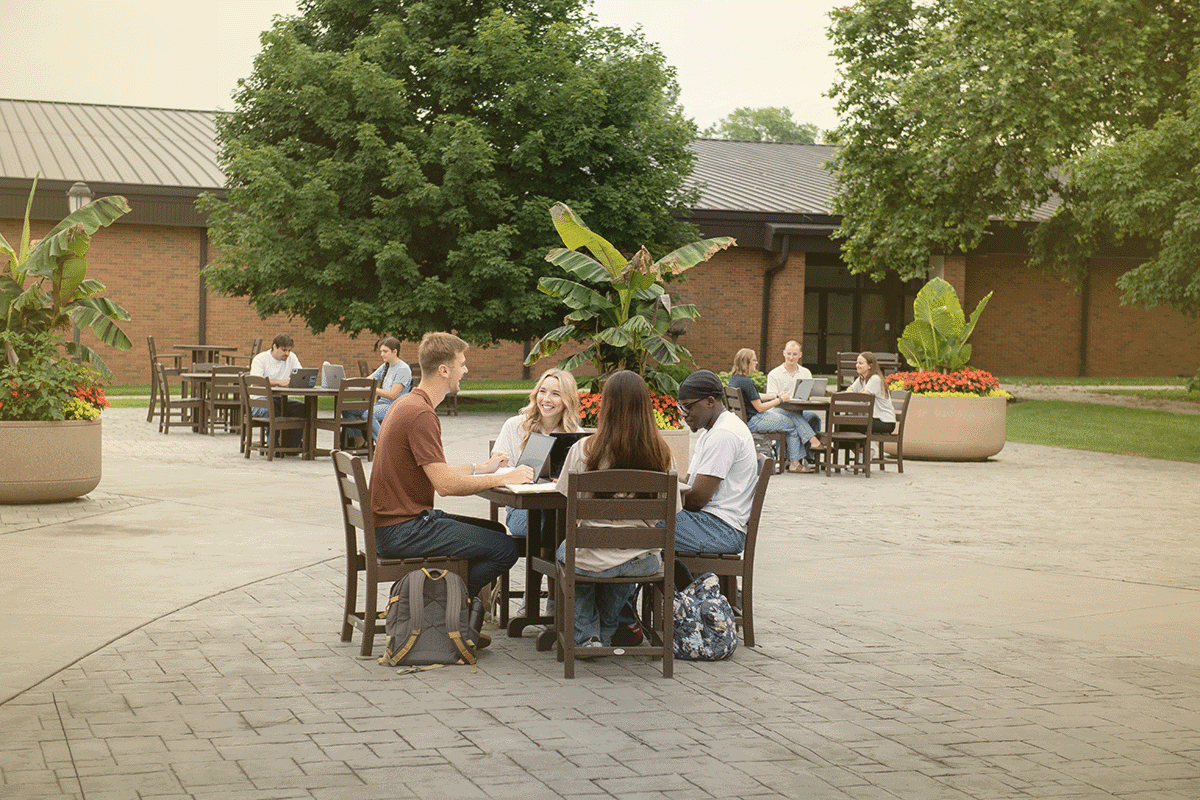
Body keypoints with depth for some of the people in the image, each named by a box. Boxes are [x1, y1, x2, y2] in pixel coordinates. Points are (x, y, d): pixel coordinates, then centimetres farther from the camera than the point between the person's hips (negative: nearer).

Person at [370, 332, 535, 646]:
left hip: (395, 522, 11)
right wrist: (503, 479, -15)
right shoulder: (421, 414, -20)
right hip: (402, 530, -11)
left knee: (496, 532, 19)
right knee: (505, 549, -14)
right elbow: (446, 485, -25)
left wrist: (481, 468, 18)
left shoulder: (408, 404, 13)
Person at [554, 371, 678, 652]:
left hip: (593, 562, -2)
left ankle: (587, 636, 27)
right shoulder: (661, 452, -9)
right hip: (644, 563, 2)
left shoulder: (584, 449, -17)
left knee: (565, 548, 33)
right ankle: (606, 634, 46)